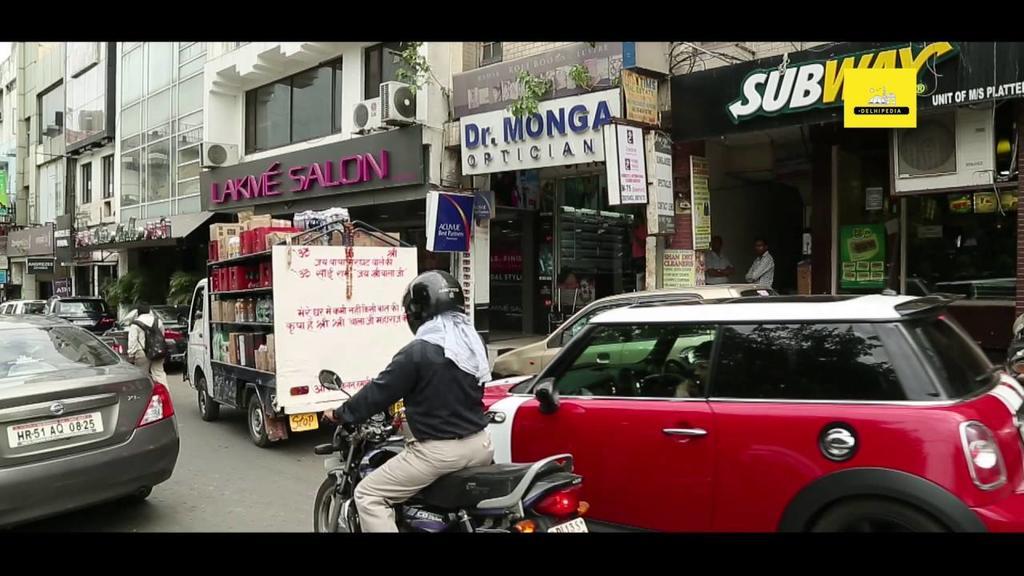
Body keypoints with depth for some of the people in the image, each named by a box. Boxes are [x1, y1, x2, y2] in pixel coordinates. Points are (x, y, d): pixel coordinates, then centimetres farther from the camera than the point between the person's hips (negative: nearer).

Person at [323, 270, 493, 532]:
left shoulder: (417, 352, -16)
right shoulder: (474, 342, 6)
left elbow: (379, 392, -8)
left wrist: (340, 414, 9)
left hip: (439, 450, -7)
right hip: (481, 443, 8)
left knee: (368, 495, 3)